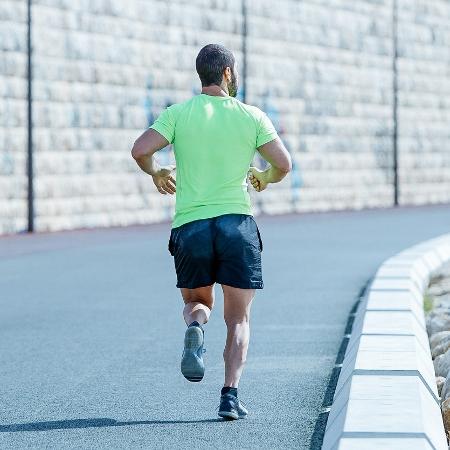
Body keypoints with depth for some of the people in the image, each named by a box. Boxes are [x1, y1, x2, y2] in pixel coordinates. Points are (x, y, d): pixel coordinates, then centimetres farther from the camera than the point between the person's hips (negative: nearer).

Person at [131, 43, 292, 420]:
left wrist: (157, 173, 12)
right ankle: (230, 395, -8)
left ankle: (195, 326, -14)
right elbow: (284, 164, 0)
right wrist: (265, 177, 22)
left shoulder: (178, 113, 2)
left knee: (197, 301, 22)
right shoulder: (252, 116, 1)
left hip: (190, 226, 1)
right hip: (238, 223, -1)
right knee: (238, 318, 7)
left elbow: (140, 150, -9)